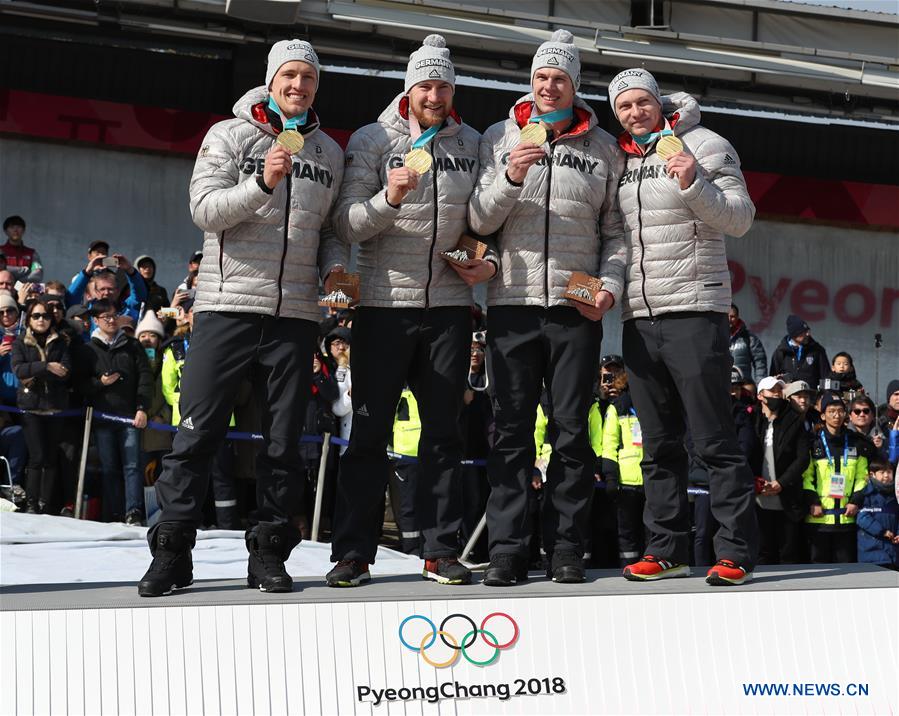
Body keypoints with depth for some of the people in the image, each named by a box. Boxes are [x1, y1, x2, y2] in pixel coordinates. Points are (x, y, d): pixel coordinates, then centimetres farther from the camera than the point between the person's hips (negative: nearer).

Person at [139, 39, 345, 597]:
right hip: (228, 304, -3)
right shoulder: (230, 136, 3)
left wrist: (335, 267, 0)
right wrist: (262, 183, -23)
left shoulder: (329, 152, 15)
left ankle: (269, 553, 14)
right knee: (199, 431, -3)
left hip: (295, 313, 3)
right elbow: (206, 210, -9)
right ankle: (172, 553, 5)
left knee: (284, 440, 5)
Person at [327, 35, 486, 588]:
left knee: (444, 431, 7)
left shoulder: (471, 144, 10)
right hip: (384, 304, -3)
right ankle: (353, 553, 6)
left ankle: (442, 551, 13)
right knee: (370, 432, 0)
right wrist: (389, 198, -25)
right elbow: (348, 225, -8)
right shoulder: (372, 141, 0)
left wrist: (491, 261, -1)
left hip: (450, 304, 3)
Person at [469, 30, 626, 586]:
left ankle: (567, 550, 9)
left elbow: (615, 230, 11)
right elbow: (479, 222, 2)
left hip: (577, 309, 0)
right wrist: (510, 177, -14)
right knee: (512, 433, 0)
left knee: (572, 432, 2)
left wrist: (610, 286, -4)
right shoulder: (499, 138, 8)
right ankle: (508, 550, 3)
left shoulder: (602, 147, 11)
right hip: (512, 304, 0)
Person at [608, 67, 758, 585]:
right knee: (660, 445, 9)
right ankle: (668, 550, 15)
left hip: (694, 310, -6)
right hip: (638, 317, 6)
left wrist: (694, 185, -19)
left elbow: (740, 219, -5)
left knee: (715, 440, -6)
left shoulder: (703, 145, 1)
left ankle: (737, 552, -3)